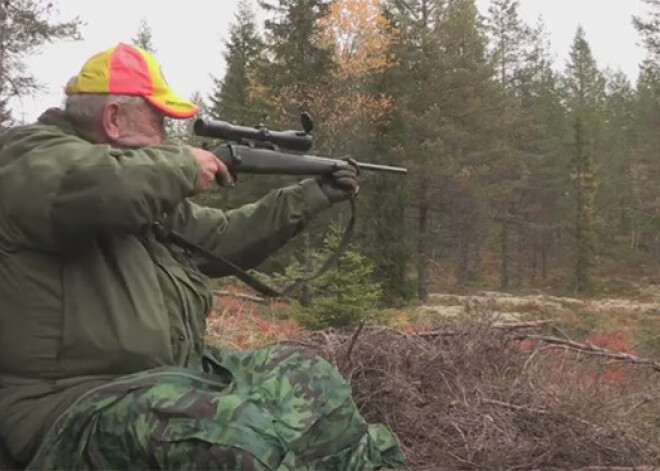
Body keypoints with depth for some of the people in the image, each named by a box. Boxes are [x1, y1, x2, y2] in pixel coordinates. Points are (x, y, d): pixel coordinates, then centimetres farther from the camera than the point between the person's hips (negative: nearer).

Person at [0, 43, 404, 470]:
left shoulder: (145, 185, 17)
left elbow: (223, 238, 23)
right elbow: (105, 186, -32)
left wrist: (312, 196, 23)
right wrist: (184, 164, -12)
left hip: (174, 376, 9)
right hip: (79, 407, -9)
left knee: (309, 378, 2)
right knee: (244, 437, -32)